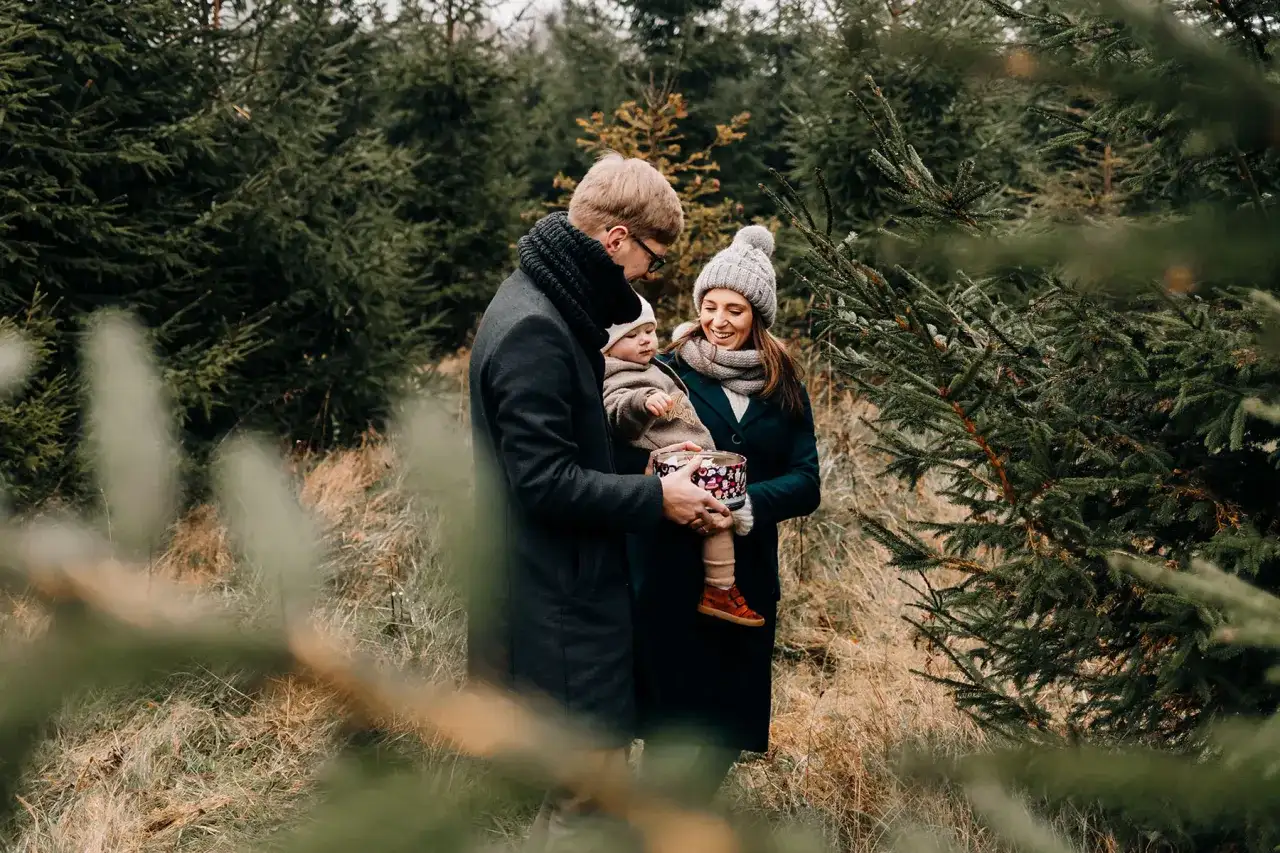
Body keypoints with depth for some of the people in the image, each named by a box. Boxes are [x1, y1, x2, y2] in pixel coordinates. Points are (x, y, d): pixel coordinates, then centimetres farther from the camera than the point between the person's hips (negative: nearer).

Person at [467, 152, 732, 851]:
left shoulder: (553, 308, 11)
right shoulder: (533, 329, -21)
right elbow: (542, 481, -23)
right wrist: (656, 498, -16)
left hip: (570, 589, 10)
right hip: (557, 603, -10)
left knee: (598, 765, 18)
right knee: (587, 789, -2)